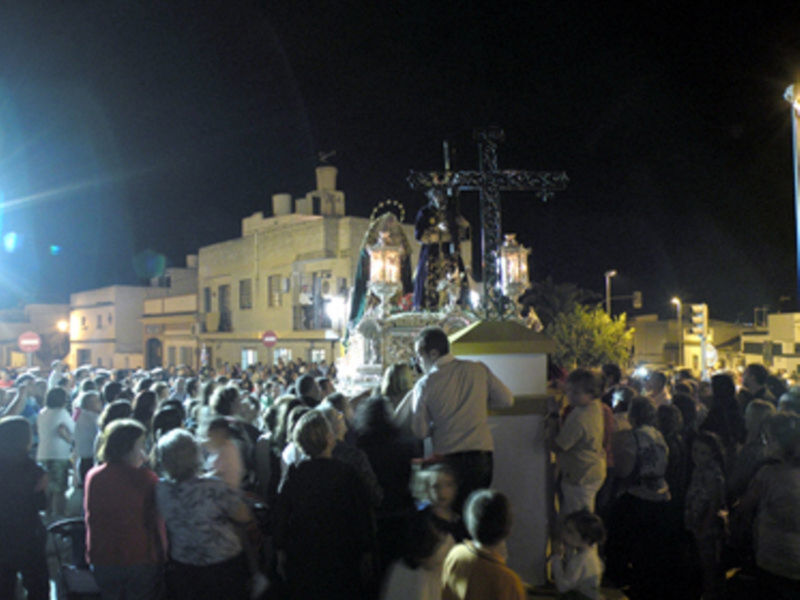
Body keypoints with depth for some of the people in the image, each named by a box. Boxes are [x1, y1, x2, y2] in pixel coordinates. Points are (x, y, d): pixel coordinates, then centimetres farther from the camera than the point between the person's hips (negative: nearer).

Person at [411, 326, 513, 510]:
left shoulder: (425, 385, -6)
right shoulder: (479, 370, 1)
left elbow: (420, 431, -3)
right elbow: (507, 399, 8)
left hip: (448, 458, -3)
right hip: (482, 455, 3)